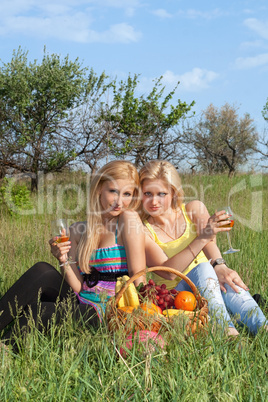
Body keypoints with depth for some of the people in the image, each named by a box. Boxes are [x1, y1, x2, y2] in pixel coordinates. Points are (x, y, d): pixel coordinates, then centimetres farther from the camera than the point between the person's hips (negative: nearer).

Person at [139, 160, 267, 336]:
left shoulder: (195, 209, 2)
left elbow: (210, 244, -16)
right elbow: (167, 272, -24)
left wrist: (219, 266, -41)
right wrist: (202, 237, -35)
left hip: (209, 287, 3)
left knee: (229, 285, -33)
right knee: (203, 269, -33)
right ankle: (227, 331, -50)